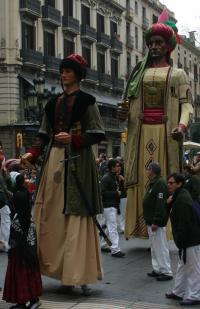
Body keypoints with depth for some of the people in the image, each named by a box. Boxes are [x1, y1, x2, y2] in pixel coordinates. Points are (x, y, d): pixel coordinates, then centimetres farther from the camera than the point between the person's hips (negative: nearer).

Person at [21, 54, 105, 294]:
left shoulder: (86, 101, 1)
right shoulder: (53, 103, 17)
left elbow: (98, 134, -5)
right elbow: (44, 134, 15)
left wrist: (73, 139, -18)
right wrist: (32, 153, -1)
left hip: (77, 161, -6)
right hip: (54, 160, 6)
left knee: (75, 216, -8)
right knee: (52, 215, 3)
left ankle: (79, 274, -3)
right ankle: (61, 271, 11)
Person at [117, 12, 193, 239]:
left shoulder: (177, 74, 11)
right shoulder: (139, 73, 20)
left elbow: (186, 103, -1)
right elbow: (129, 103, 18)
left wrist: (182, 124, -21)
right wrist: (122, 113, -6)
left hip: (165, 132, -3)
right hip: (141, 132, 3)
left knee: (165, 177, -5)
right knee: (142, 178, -3)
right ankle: (144, 228, -2)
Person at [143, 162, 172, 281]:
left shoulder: (160, 183, -18)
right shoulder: (153, 183, 15)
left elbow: (160, 204, -25)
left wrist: (156, 222, -26)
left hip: (157, 222, -11)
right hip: (151, 221, 11)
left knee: (161, 247, -6)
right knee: (155, 247, 15)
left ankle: (166, 272, -1)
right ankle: (157, 270, 23)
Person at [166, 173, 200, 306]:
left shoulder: (182, 200, -22)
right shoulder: (180, 196, 10)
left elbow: (184, 223, -26)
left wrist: (180, 240, -22)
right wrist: (170, 203, -2)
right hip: (187, 239, 11)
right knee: (183, 266, 19)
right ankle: (179, 292, 30)